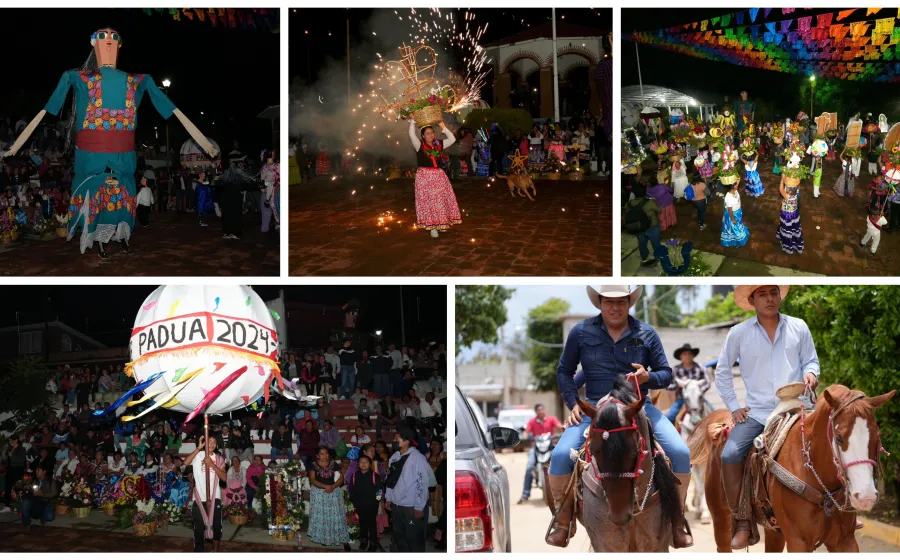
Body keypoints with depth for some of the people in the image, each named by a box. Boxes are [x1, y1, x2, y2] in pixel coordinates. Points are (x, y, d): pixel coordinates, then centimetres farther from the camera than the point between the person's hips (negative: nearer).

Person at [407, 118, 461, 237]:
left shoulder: (438, 145, 6)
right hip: (425, 176, -4)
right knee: (428, 201, 0)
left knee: (441, 200, 9)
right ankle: (432, 227, 6)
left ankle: (441, 224, 22)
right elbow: (412, 135, -18)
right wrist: (412, 121, -15)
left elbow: (452, 139, 7)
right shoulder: (420, 145, -5)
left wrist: (443, 127, 2)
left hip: (439, 176, 4)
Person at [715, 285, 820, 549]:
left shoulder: (799, 327, 5)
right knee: (729, 455, -20)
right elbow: (722, 371, 10)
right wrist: (733, 406, 4)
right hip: (756, 412, 0)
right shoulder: (739, 333, 2)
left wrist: (810, 373, -9)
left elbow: (810, 360, 14)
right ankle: (742, 523, -11)